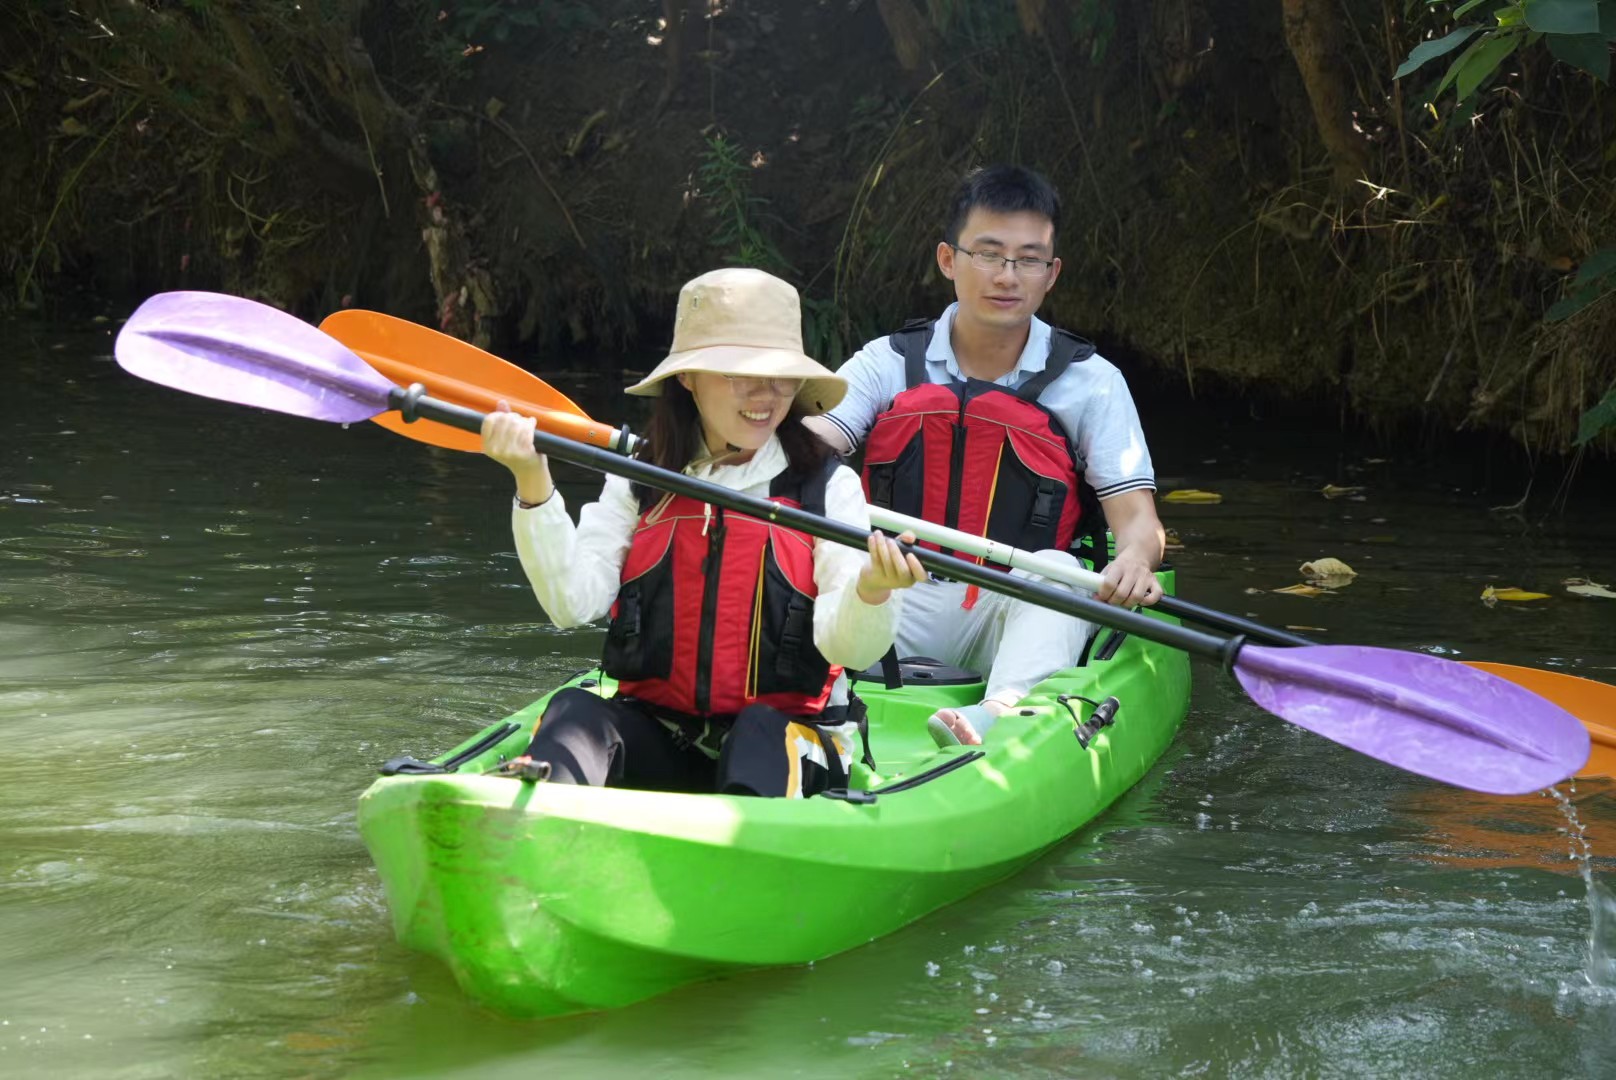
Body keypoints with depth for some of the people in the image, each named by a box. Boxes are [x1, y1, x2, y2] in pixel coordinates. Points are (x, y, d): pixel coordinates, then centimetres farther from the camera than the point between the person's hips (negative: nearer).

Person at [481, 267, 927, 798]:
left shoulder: (828, 485, 3)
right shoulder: (637, 481, 8)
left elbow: (850, 649, -7)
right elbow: (573, 602, -7)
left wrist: (871, 591, -31)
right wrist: (534, 483, -18)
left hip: (786, 736, -1)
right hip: (657, 735, 1)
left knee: (761, 730, -33)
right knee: (576, 711, -26)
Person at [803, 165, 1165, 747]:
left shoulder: (1090, 382, 4)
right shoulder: (888, 363, 7)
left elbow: (1137, 516, -5)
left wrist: (1134, 557, -31)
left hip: (1019, 613, -1)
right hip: (896, 604, 1)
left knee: (1055, 571, -33)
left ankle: (1001, 712, -56)